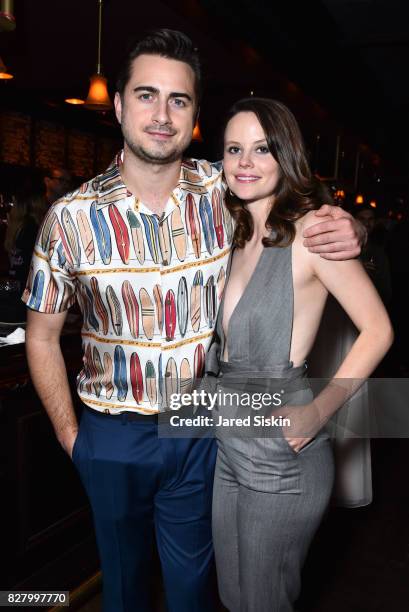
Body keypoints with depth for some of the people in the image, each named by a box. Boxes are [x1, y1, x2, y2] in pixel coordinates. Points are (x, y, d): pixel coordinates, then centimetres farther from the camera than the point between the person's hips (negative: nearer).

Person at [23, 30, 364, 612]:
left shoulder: (227, 192, -10)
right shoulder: (72, 217, -12)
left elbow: (306, 214, 6)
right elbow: (42, 335, -1)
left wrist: (348, 228, -18)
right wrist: (69, 434, 0)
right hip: (113, 434, 0)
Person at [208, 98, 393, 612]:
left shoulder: (309, 231, -15)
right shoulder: (237, 237, 7)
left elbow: (378, 330, -13)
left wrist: (319, 411, -19)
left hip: (281, 457, -7)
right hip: (227, 448, 7)